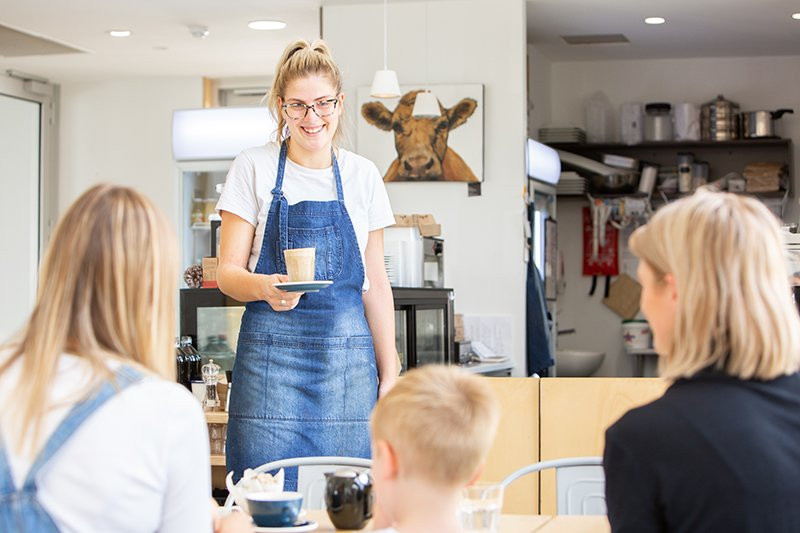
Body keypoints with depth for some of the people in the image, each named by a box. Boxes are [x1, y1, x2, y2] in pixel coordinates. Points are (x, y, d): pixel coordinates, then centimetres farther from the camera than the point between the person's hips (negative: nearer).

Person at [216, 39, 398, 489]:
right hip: (270, 351, -2)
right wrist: (265, 286, -21)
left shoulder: (363, 177, 9)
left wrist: (389, 372, 9)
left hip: (347, 355, 2)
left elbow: (376, 283, 13)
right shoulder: (254, 168, 2)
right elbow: (228, 272, 1)